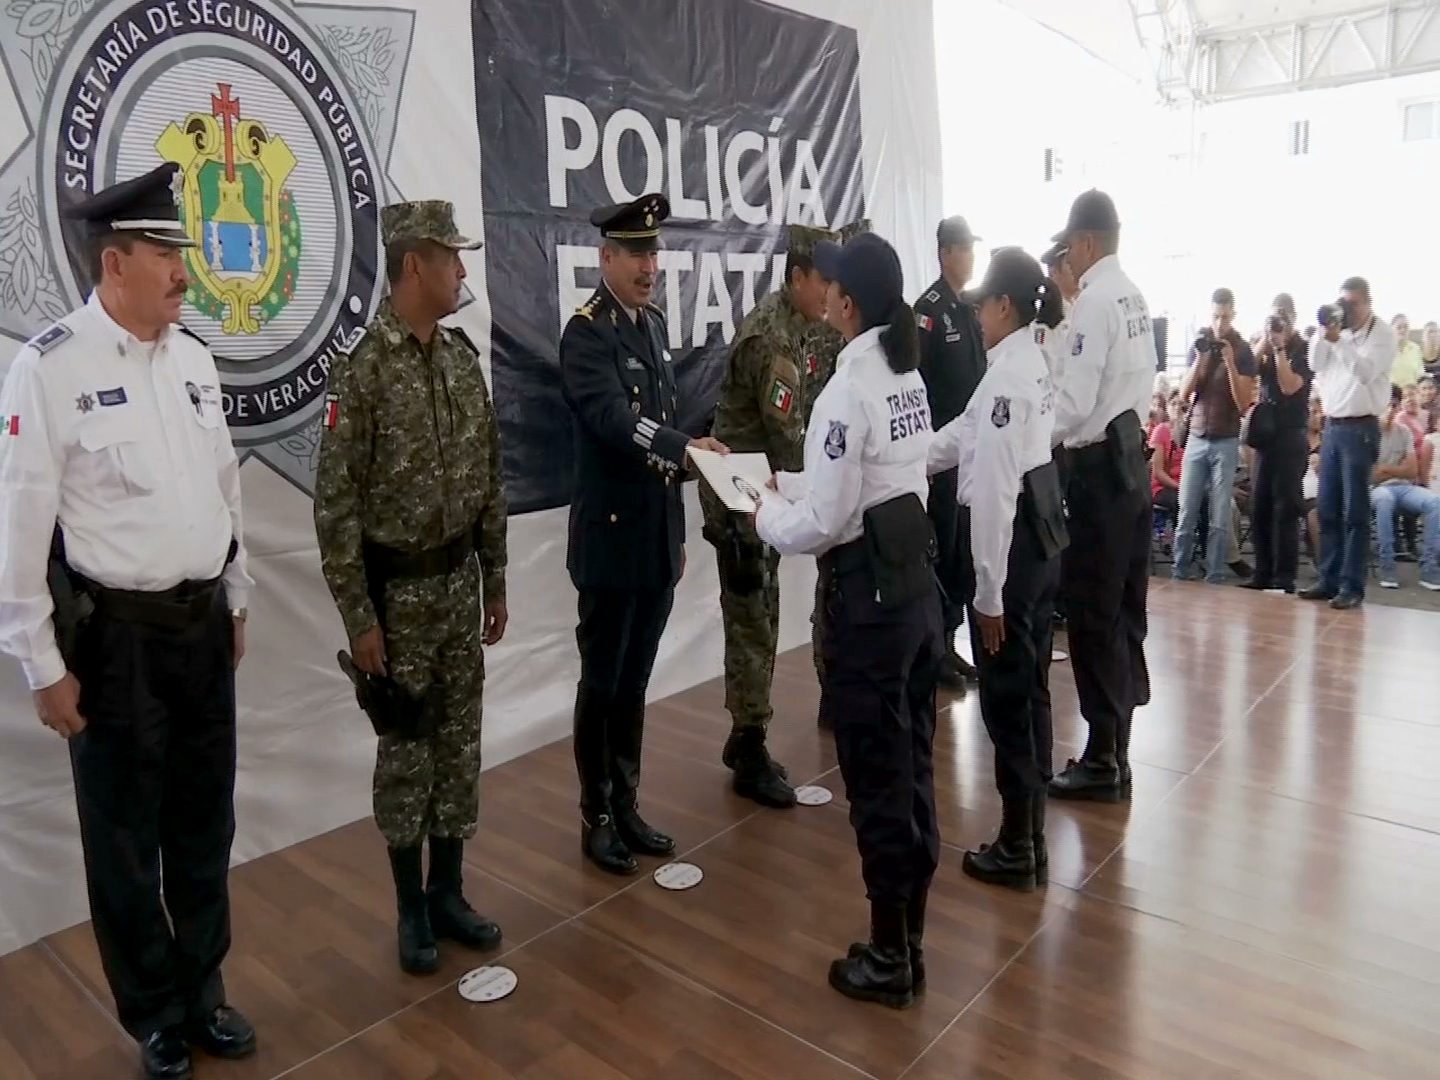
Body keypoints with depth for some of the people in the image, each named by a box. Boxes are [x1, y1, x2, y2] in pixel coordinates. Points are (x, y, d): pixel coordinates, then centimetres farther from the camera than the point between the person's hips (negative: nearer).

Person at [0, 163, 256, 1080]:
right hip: (115, 634, -5)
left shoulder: (192, 357, 6)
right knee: (126, 839, 12)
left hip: (203, 621, 6)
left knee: (205, 823, 17)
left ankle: (204, 989, 39)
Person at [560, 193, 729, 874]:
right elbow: (612, 419, -28)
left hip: (658, 538, 7)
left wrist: (677, 530, 16)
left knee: (634, 682, 16)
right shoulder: (586, 332, -12)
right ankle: (595, 818, 21)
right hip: (611, 539, -7)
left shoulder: (654, 325, 12)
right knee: (601, 684, 6)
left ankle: (627, 805, 29)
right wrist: (687, 446, -45)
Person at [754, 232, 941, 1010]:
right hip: (917, 580, 9)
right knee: (913, 766, 16)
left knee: (876, 778, 5)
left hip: (867, 594, -9)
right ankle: (909, 941, 32)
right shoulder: (909, 376, 8)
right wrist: (790, 484, 14)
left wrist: (767, 517, 0)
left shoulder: (847, 390, -18)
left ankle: (888, 959, 22)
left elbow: (825, 523, -18)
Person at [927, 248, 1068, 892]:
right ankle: (1030, 839, 31)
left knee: (1006, 696, 2)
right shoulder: (1031, 363, 11)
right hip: (1042, 537, 10)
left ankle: (1016, 850, 17)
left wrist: (989, 592, -19)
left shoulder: (1006, 375, -19)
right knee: (1029, 688, 17)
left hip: (1012, 544, -10)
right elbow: (966, 433, 16)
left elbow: (994, 489, -22)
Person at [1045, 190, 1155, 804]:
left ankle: (1103, 760, 8)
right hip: (1130, 457, 9)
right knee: (1122, 606, 14)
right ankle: (1115, 749, 27)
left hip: (1098, 466, -9)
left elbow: (1075, 402, -20)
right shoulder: (1133, 296, 10)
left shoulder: (1094, 301, -16)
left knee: (1093, 613, -1)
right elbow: (1131, 383, 14)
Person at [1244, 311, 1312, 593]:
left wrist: (1280, 349, -15)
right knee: (1259, 509, 6)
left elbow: (1290, 386, -17)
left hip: (1290, 439, -6)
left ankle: (1284, 576, -3)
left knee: (1285, 510, -6)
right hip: (1266, 436, 6)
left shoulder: (1301, 352, -4)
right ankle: (1263, 573, 12)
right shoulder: (1268, 355, 14)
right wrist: (1265, 345, -5)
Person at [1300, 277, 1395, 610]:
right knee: (1327, 509, 6)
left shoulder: (1382, 332, -3)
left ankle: (1352, 586, -1)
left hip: (1360, 429, -6)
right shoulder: (1338, 331, 13)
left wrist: (1337, 340, -23)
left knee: (1354, 512, -5)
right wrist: (1324, 332, -6)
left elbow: (1367, 371, -16)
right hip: (1332, 427, 6)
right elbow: (1315, 365, 5)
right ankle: (1329, 579, 13)